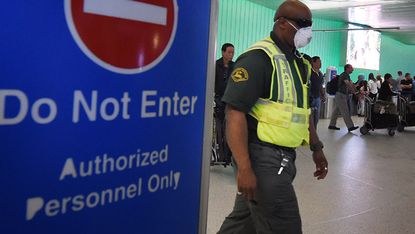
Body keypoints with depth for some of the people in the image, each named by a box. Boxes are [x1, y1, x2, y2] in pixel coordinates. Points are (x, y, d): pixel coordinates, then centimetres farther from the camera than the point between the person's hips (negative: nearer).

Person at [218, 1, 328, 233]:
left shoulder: (299, 63, 15)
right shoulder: (259, 57, -15)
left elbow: (303, 109, 26)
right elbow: (235, 112, -21)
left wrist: (317, 148, 24)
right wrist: (244, 168, -26)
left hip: (283, 156, 9)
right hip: (262, 157, -9)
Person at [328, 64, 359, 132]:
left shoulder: (347, 76, 17)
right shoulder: (344, 75, -14)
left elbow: (351, 84, 12)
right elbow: (348, 85, -26)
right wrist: (354, 92, -30)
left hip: (343, 95, 10)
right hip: (340, 95, -10)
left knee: (336, 111, 12)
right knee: (345, 112, -9)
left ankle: (332, 125, 17)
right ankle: (350, 126, -10)